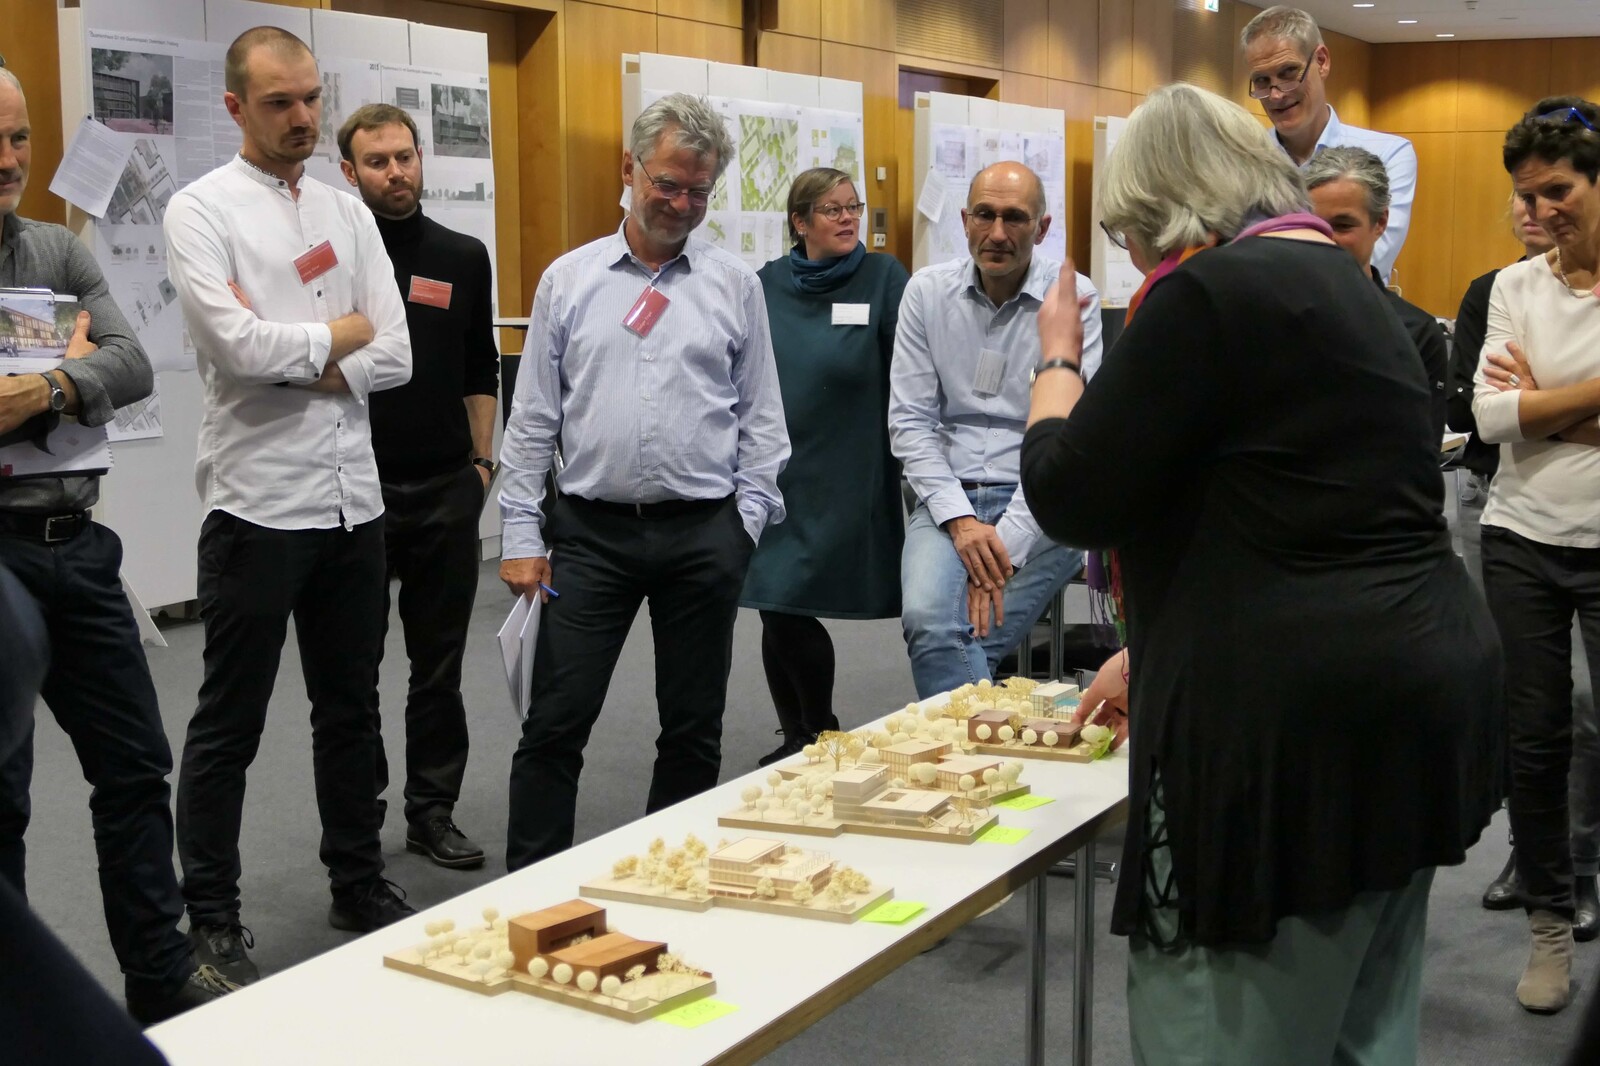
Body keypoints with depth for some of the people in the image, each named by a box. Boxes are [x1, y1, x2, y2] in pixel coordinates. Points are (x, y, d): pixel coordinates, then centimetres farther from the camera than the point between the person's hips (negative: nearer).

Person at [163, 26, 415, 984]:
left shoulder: (349, 215, 10)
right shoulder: (203, 211, -5)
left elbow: (395, 357, 1)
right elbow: (239, 345, -19)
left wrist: (297, 367, -13)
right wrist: (342, 337, -5)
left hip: (354, 498, 5)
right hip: (259, 501, -5)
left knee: (350, 708, 16)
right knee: (230, 724, 5)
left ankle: (360, 884, 31)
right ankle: (212, 917, 18)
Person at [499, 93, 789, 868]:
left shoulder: (735, 285, 5)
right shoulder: (569, 280, 5)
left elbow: (760, 416, 7)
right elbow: (533, 418, 5)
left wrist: (748, 516, -2)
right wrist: (522, 532, 0)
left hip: (702, 533, 1)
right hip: (591, 530, 0)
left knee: (693, 731, 9)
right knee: (554, 726, -1)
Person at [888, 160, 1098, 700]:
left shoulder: (1074, 297, -2)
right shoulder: (928, 290, 6)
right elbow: (909, 420, 3)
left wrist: (1008, 543, -17)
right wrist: (960, 520, -11)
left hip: (1040, 504, -2)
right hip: (949, 496, 2)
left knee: (968, 640, -21)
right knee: (928, 622, -26)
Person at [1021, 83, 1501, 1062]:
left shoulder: (1212, 293, -12)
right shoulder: (1337, 281, 17)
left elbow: (1070, 499, -11)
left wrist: (1056, 359, 7)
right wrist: (1154, 656, 29)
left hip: (1295, 720, -10)